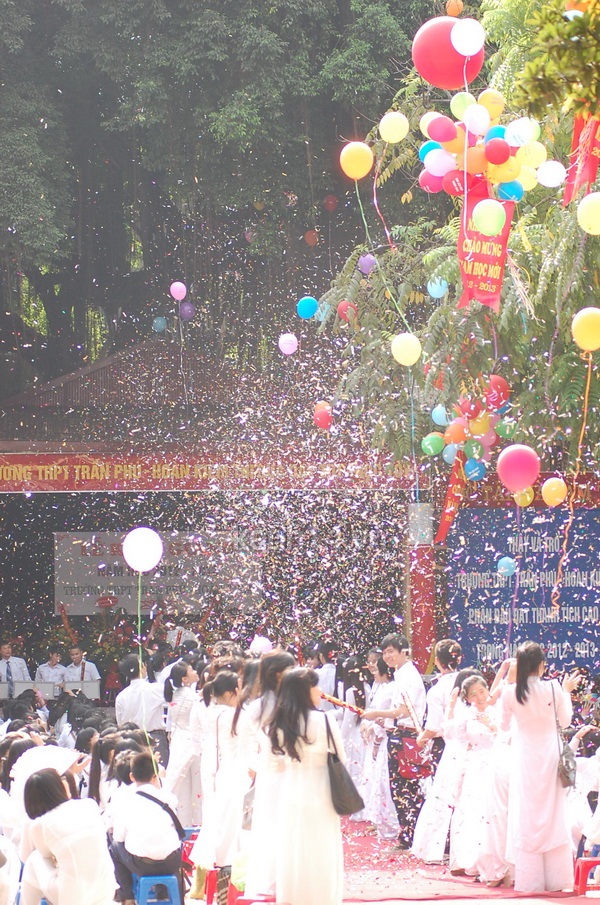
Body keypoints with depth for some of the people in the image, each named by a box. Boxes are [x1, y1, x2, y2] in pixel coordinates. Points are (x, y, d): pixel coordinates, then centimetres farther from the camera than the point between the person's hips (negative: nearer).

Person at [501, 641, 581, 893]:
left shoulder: (510, 692, -12)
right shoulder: (553, 689, -13)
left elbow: (503, 724, 4)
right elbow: (564, 721, 1)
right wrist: (567, 691, 14)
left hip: (524, 759, 0)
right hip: (549, 757, 0)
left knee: (526, 817, 5)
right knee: (553, 815, 8)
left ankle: (530, 879, 3)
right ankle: (556, 878, 9)